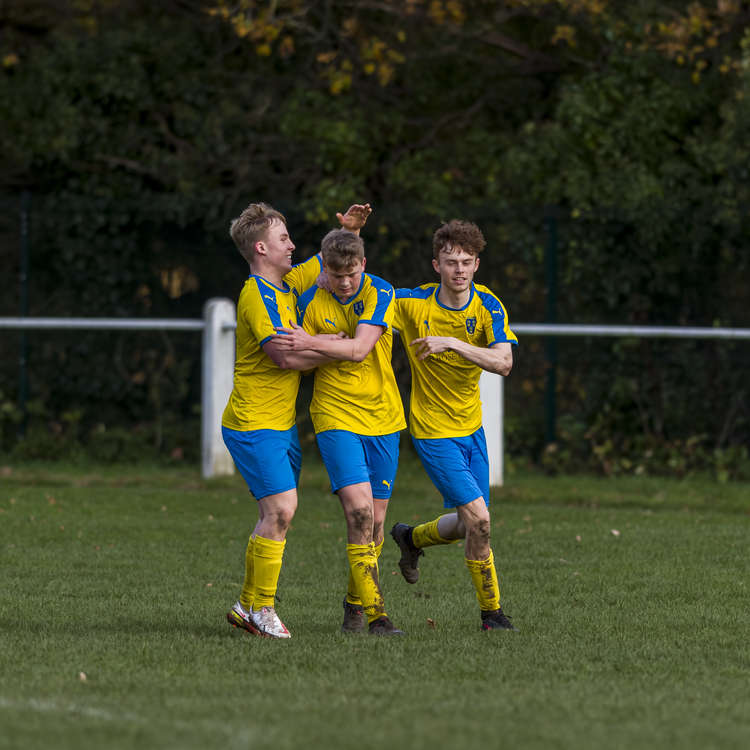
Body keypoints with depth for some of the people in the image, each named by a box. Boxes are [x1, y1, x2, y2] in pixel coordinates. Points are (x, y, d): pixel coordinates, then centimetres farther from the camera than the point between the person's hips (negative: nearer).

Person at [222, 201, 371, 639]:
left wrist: (349, 231, 8)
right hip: (254, 424, -9)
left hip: (282, 423, 9)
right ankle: (260, 607, -7)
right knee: (281, 509, -15)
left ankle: (249, 606, 12)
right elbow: (286, 356, -25)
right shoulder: (258, 296, -17)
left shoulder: (287, 285, 11)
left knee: (279, 514, 6)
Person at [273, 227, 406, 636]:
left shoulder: (380, 293, -6)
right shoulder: (310, 302, -2)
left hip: (383, 416, 1)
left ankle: (355, 603, 26)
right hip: (335, 416, -1)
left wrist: (311, 343, -25)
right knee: (358, 510, -17)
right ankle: (373, 610, -15)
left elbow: (359, 348, -18)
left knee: (374, 520, 5)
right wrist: (329, 348, -12)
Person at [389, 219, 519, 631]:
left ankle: (411, 539, 46)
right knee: (478, 519, -15)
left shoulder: (487, 306, -8)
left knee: (466, 525, 14)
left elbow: (503, 362, -20)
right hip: (433, 430, -4)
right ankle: (491, 611, 1)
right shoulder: (413, 304, -13)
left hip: (471, 427, 4)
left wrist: (453, 343, -32)